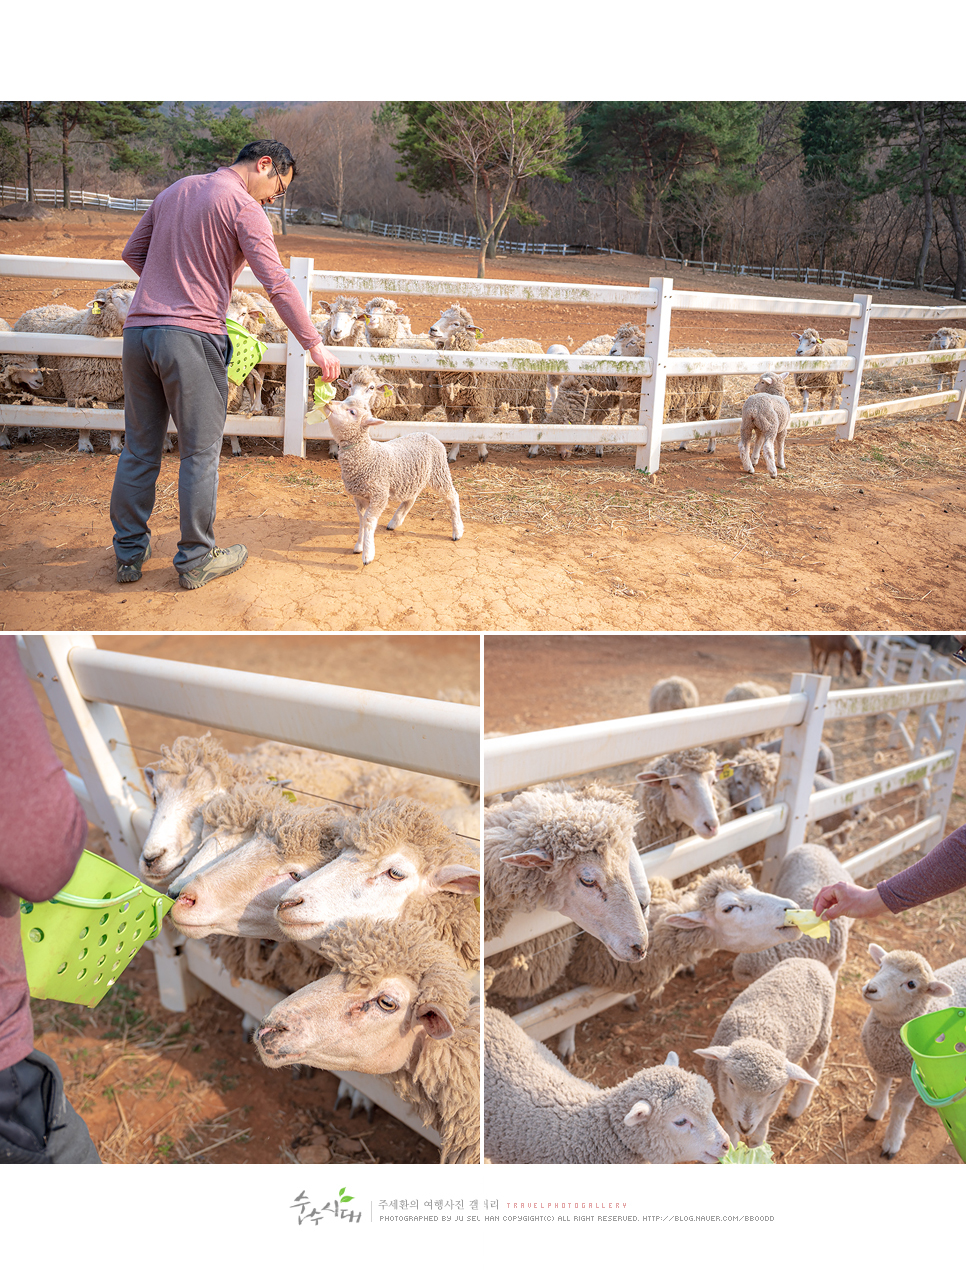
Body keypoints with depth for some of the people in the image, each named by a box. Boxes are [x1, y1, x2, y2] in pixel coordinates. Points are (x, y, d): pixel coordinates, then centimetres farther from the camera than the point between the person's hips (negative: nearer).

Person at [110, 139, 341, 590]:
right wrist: (315, 345, -8)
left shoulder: (173, 191, 20)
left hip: (138, 328, 7)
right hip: (191, 336, -7)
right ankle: (196, 560, 9)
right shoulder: (243, 207, -3)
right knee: (200, 452, 2)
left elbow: (132, 253, 25)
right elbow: (277, 285, -11)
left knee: (139, 448, 12)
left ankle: (128, 553, 20)